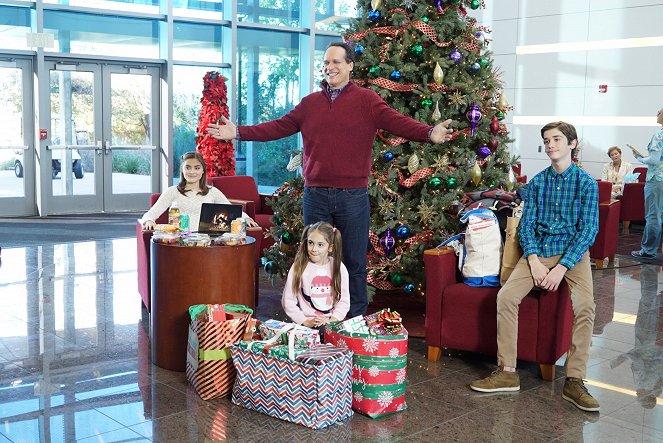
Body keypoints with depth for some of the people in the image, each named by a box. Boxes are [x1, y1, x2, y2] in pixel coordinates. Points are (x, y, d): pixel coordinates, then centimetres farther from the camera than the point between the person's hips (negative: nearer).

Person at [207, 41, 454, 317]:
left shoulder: (367, 100, 0)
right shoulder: (310, 103, 12)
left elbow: (397, 122, -11)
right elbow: (279, 127, 12)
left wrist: (429, 133, -29)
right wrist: (238, 132, 6)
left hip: (352, 196, -3)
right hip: (315, 194, 4)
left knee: (354, 263, 5)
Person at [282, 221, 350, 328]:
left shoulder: (339, 268, 3)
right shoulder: (298, 268, -2)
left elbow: (344, 301, 5)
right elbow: (288, 301, -2)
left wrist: (332, 321, -9)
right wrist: (306, 322, -10)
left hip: (332, 324, 2)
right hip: (306, 326, -2)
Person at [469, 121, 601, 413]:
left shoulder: (586, 183, 0)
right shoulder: (537, 182, 10)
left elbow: (588, 230, -6)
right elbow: (526, 225, 5)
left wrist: (561, 268, -17)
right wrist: (534, 261, -12)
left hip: (573, 252, -2)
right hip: (538, 251, 3)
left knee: (585, 306, -29)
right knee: (506, 296, -21)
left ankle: (574, 381, -18)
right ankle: (507, 372, -12)